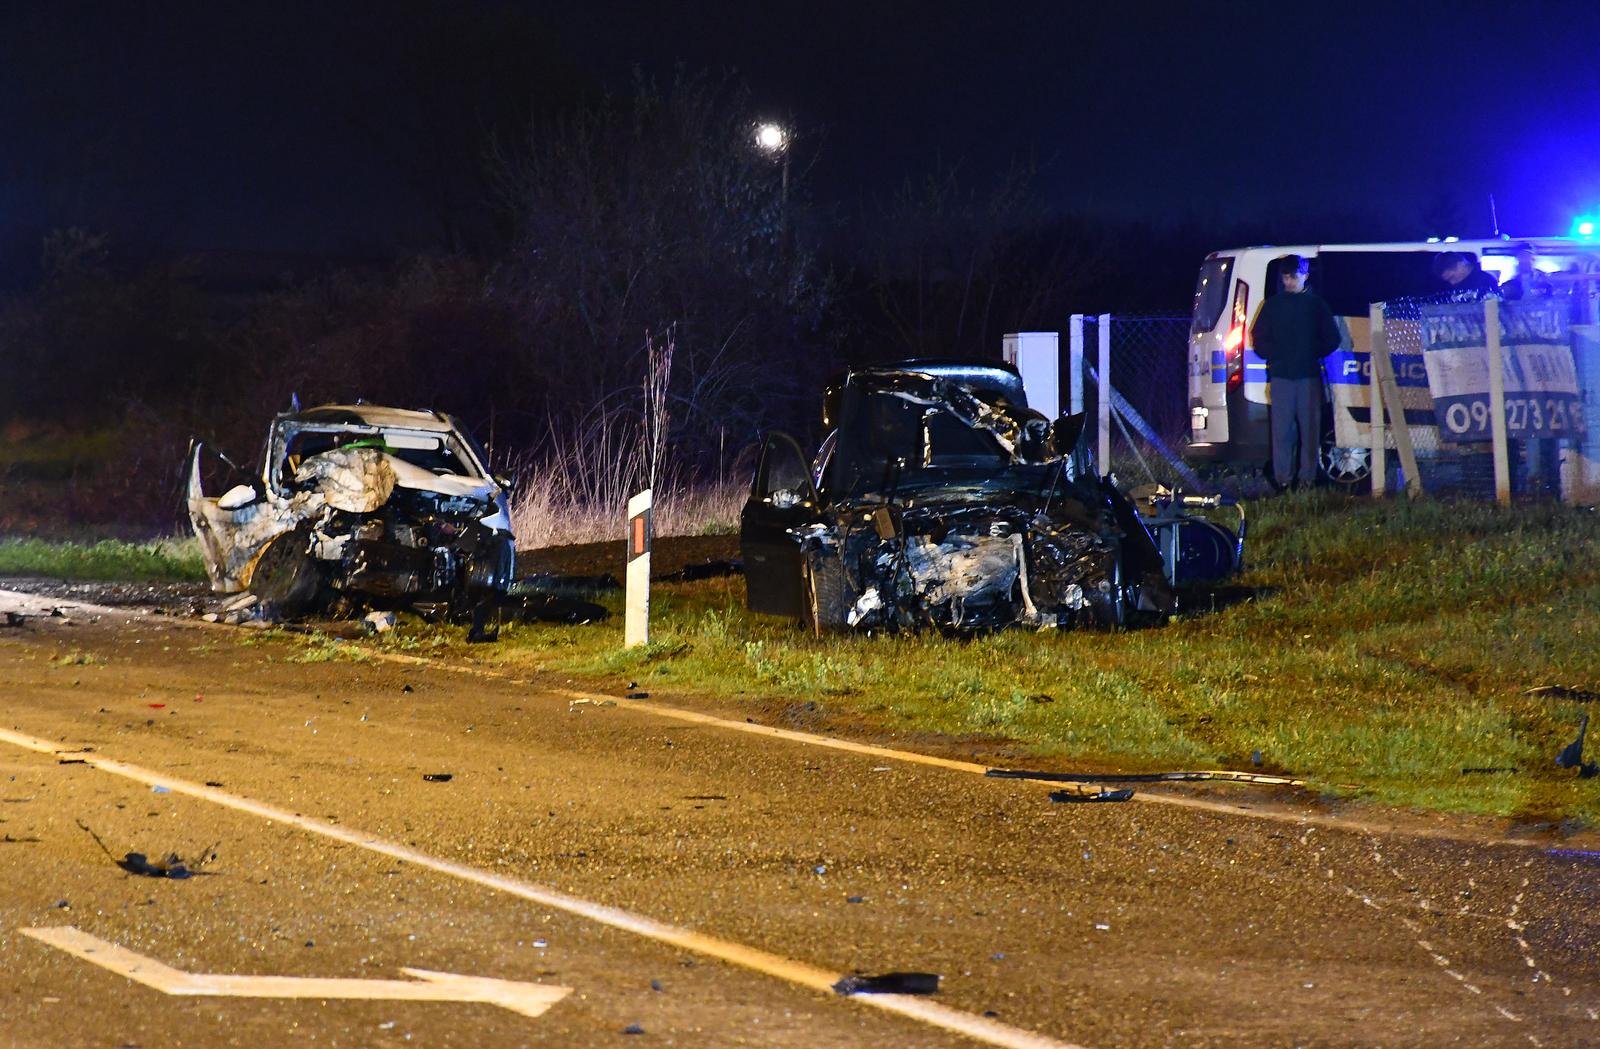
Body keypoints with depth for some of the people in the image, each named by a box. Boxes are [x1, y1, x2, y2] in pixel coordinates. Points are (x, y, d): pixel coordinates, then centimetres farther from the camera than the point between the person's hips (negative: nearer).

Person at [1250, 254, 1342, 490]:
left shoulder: (1316, 304, 10)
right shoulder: (1273, 305, 12)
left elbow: (1332, 338, 10)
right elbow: (1259, 338, 12)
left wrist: (1313, 353, -1)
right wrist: (1277, 355, -1)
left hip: (1309, 375, 0)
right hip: (1281, 375, 0)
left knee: (1310, 427, -3)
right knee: (1282, 429, -4)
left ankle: (1307, 477, 0)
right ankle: (1283, 477, -2)